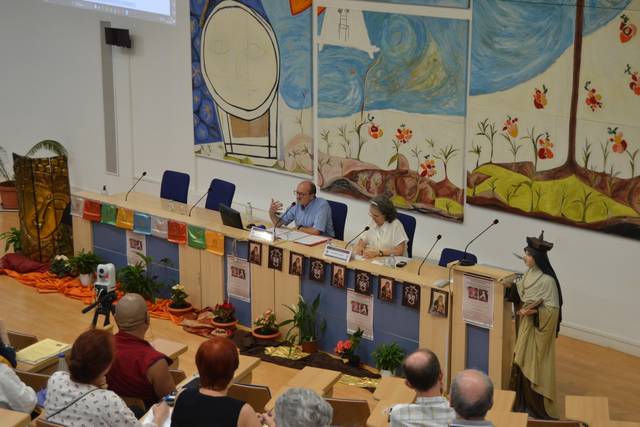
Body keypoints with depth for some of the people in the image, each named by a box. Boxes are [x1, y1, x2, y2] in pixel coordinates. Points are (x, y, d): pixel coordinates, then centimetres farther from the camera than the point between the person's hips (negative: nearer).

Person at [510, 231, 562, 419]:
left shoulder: (547, 280, -24)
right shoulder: (530, 273, 1)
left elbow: (552, 309, -23)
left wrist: (532, 312, -23)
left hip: (539, 328, -8)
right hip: (526, 324, 8)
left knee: (535, 366, 1)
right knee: (522, 362, 16)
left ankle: (538, 408, 14)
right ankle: (523, 402, 30)